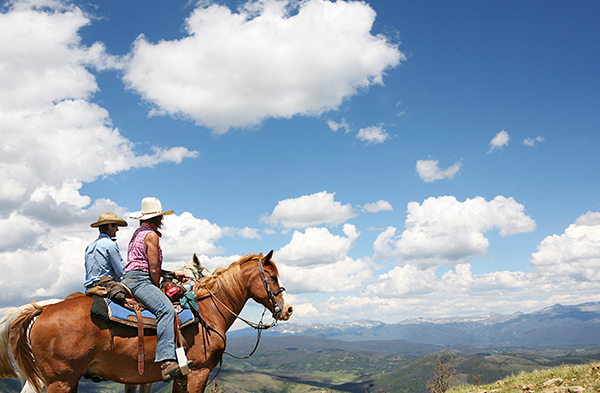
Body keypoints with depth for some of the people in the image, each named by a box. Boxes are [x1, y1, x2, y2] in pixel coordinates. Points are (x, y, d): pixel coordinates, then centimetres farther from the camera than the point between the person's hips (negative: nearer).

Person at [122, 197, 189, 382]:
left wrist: (173, 274, 21)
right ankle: (166, 362, -45)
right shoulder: (151, 235, -6)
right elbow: (154, 269, -12)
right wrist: (157, 289, 2)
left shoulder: (139, 233, 24)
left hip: (130, 278, 11)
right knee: (165, 309, -29)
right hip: (139, 280, -11)